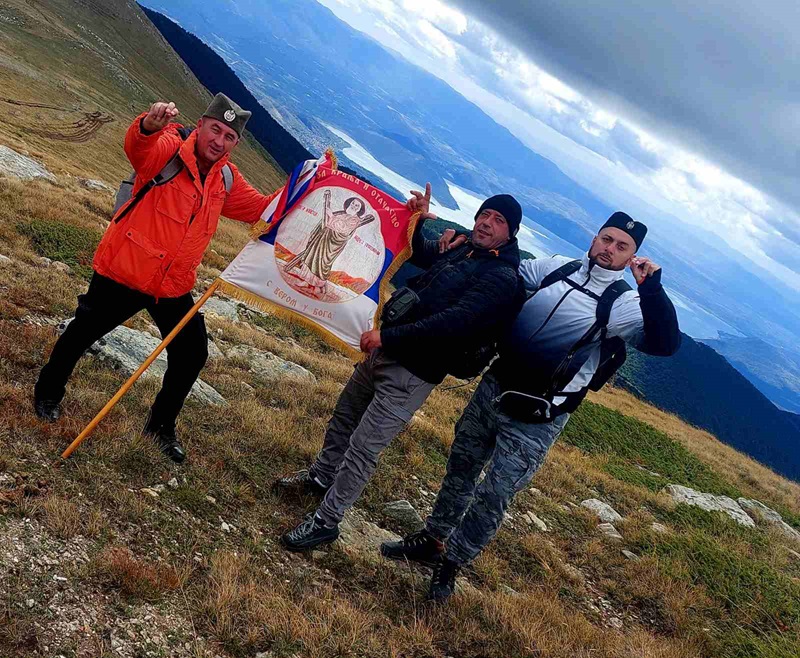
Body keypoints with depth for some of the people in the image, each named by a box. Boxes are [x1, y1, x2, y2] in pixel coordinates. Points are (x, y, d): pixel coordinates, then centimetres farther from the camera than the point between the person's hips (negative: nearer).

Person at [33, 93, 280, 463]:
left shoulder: (227, 181, 4)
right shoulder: (167, 149, -16)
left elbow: (263, 210, 11)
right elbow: (137, 145, -38)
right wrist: (150, 125, -62)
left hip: (174, 288, 6)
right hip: (123, 273, -5)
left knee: (193, 355, 7)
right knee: (82, 334, 12)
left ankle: (161, 425, 30)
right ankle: (48, 392, 41)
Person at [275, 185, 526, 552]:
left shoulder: (503, 278, -18)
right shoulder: (462, 250, 9)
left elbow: (455, 322, -30)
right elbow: (421, 255, 30)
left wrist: (387, 335, -29)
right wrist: (419, 219, 10)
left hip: (412, 373, -9)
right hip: (385, 352, 9)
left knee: (363, 448, -5)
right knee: (344, 417, 25)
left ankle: (326, 521, 11)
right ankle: (321, 477, 48)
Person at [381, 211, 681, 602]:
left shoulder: (626, 304, -10)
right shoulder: (556, 268, 3)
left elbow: (665, 344, -24)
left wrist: (652, 288, -32)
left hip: (536, 420, -5)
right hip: (493, 390, 5)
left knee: (493, 497, 1)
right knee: (460, 471, 19)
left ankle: (452, 562, 22)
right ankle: (432, 540, 38)